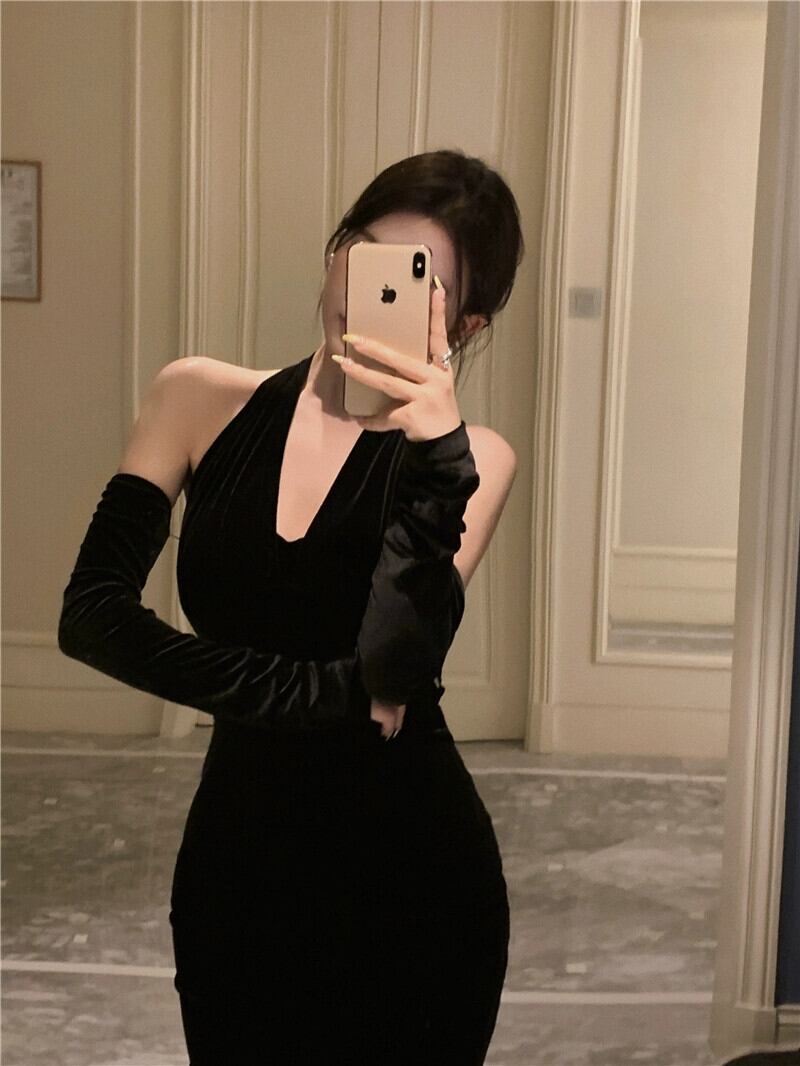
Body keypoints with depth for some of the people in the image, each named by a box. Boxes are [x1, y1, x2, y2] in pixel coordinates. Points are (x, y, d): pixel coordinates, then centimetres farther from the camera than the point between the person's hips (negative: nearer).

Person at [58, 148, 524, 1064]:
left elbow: (395, 666, -22)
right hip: (236, 860, 2)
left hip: (410, 877, -2)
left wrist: (435, 455, -32)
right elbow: (90, 617, -12)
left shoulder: (466, 457, -9)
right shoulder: (202, 400, -3)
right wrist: (325, 691, -17)